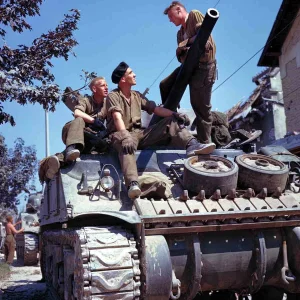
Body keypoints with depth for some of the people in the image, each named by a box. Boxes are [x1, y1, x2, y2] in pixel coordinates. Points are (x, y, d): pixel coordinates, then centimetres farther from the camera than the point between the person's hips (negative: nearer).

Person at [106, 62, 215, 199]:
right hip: (121, 134, -7)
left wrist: (175, 114, -4)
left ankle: (191, 145, -33)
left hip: (139, 132, 7)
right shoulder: (113, 96, -2)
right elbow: (118, 118, -21)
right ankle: (132, 184, -63)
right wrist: (125, 136, -39)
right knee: (127, 146, -44)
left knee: (171, 121, -6)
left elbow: (156, 109, 12)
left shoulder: (137, 95, 19)